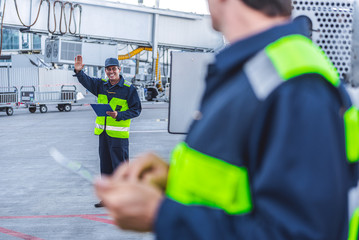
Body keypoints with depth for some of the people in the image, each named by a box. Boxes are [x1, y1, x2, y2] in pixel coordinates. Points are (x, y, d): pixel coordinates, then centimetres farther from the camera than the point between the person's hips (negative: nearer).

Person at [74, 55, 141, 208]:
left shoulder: (129, 89, -6)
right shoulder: (101, 85, 10)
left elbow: (136, 109, -6)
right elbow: (86, 81, 1)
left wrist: (119, 115, -19)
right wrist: (78, 71, -20)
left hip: (119, 134, -6)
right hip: (103, 132, 6)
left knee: (120, 166, -5)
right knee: (105, 166, 12)